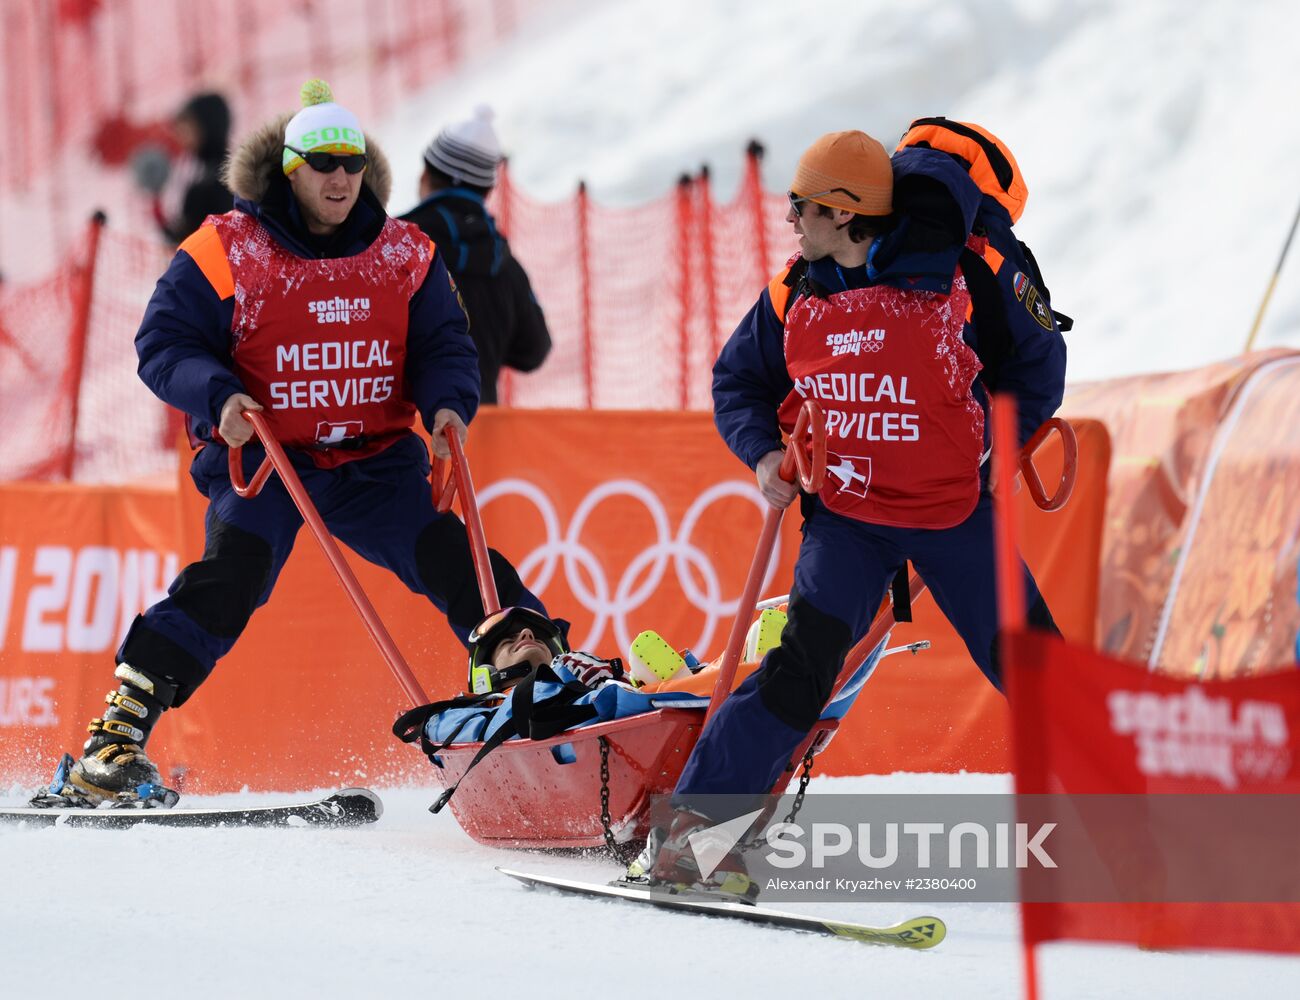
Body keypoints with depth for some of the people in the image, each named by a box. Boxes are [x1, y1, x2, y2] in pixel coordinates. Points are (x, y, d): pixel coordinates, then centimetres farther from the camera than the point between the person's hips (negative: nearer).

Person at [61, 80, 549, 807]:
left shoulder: (404, 255, 4)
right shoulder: (227, 251, -7)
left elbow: (444, 345, 8)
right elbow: (164, 344, -6)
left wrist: (449, 402, -14)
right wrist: (218, 395, -25)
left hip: (374, 459, 4)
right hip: (260, 455, -3)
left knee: (456, 563, -10)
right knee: (231, 577, -24)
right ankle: (122, 729, -21)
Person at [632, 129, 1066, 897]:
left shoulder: (947, 281, -13)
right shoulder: (794, 299, -2)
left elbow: (1038, 370, -2)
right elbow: (737, 384, 12)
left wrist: (988, 440, -13)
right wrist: (763, 452, -6)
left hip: (955, 508, -1)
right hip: (848, 515, 1)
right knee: (803, 666, -16)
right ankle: (691, 824, -14)